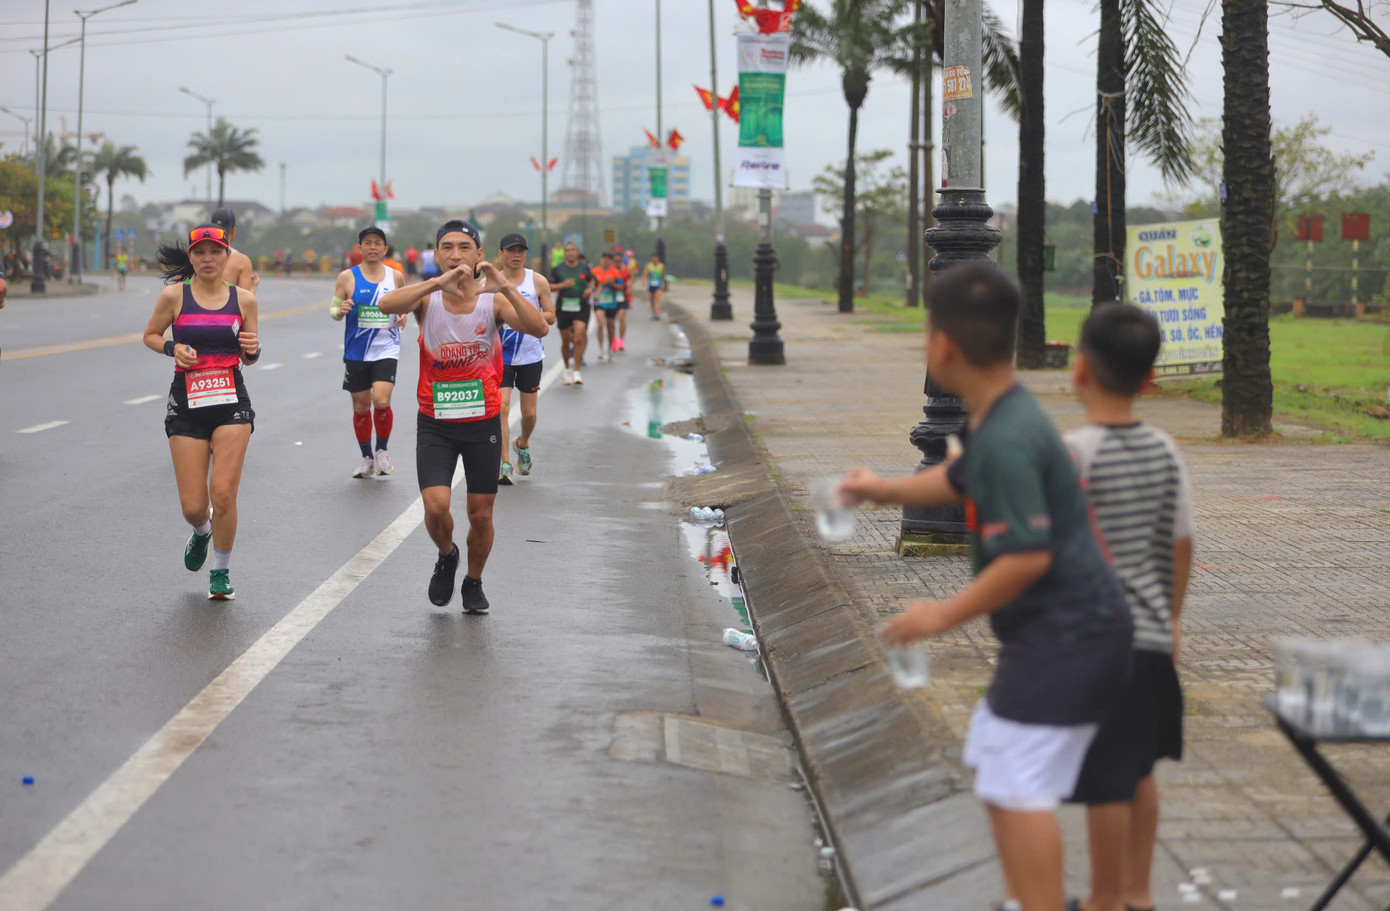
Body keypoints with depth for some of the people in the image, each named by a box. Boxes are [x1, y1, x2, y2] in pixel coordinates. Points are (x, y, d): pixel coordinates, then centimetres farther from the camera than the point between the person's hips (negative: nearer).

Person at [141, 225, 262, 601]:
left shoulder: (244, 299, 3)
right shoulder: (174, 296, -1)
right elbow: (150, 335, 12)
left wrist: (253, 349, -11)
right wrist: (173, 348, -9)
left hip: (232, 403, 0)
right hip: (186, 406, 0)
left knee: (223, 494, -13)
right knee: (193, 507, -1)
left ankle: (221, 572, 10)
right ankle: (201, 532, 38)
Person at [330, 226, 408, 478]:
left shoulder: (396, 277, 3)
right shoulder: (347, 277, -1)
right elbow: (333, 309, 4)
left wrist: (403, 316, -3)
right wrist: (340, 311, -19)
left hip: (386, 350, -1)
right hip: (356, 351, 1)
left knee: (381, 401, -17)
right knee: (361, 407, 7)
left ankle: (382, 450, 7)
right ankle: (366, 458, 24)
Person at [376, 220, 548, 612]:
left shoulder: (493, 300, -7)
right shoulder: (427, 297, -6)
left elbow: (539, 329, -23)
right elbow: (385, 305, -27)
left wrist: (505, 287, -35)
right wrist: (438, 283, -38)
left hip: (483, 422, 1)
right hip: (435, 422, 0)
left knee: (481, 515, 8)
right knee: (435, 506, -15)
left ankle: (473, 582, 34)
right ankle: (446, 556, 19)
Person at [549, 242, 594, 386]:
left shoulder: (584, 268, 4)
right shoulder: (558, 269, 0)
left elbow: (591, 281, 21)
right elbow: (549, 287, 1)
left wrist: (589, 289, 1)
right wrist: (562, 285, -14)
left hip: (581, 306, 0)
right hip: (563, 307, 1)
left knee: (579, 337, -16)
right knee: (565, 340, 9)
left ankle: (577, 373, -11)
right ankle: (567, 370, 31)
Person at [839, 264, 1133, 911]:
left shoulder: (1006, 441, -23)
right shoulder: (1004, 420, 9)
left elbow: (1029, 557, -26)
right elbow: (961, 479, 31)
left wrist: (945, 615, -17)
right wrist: (886, 490, 37)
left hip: (1063, 637, -11)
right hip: (1068, 632, 11)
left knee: (1017, 786, -12)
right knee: (991, 760, 20)